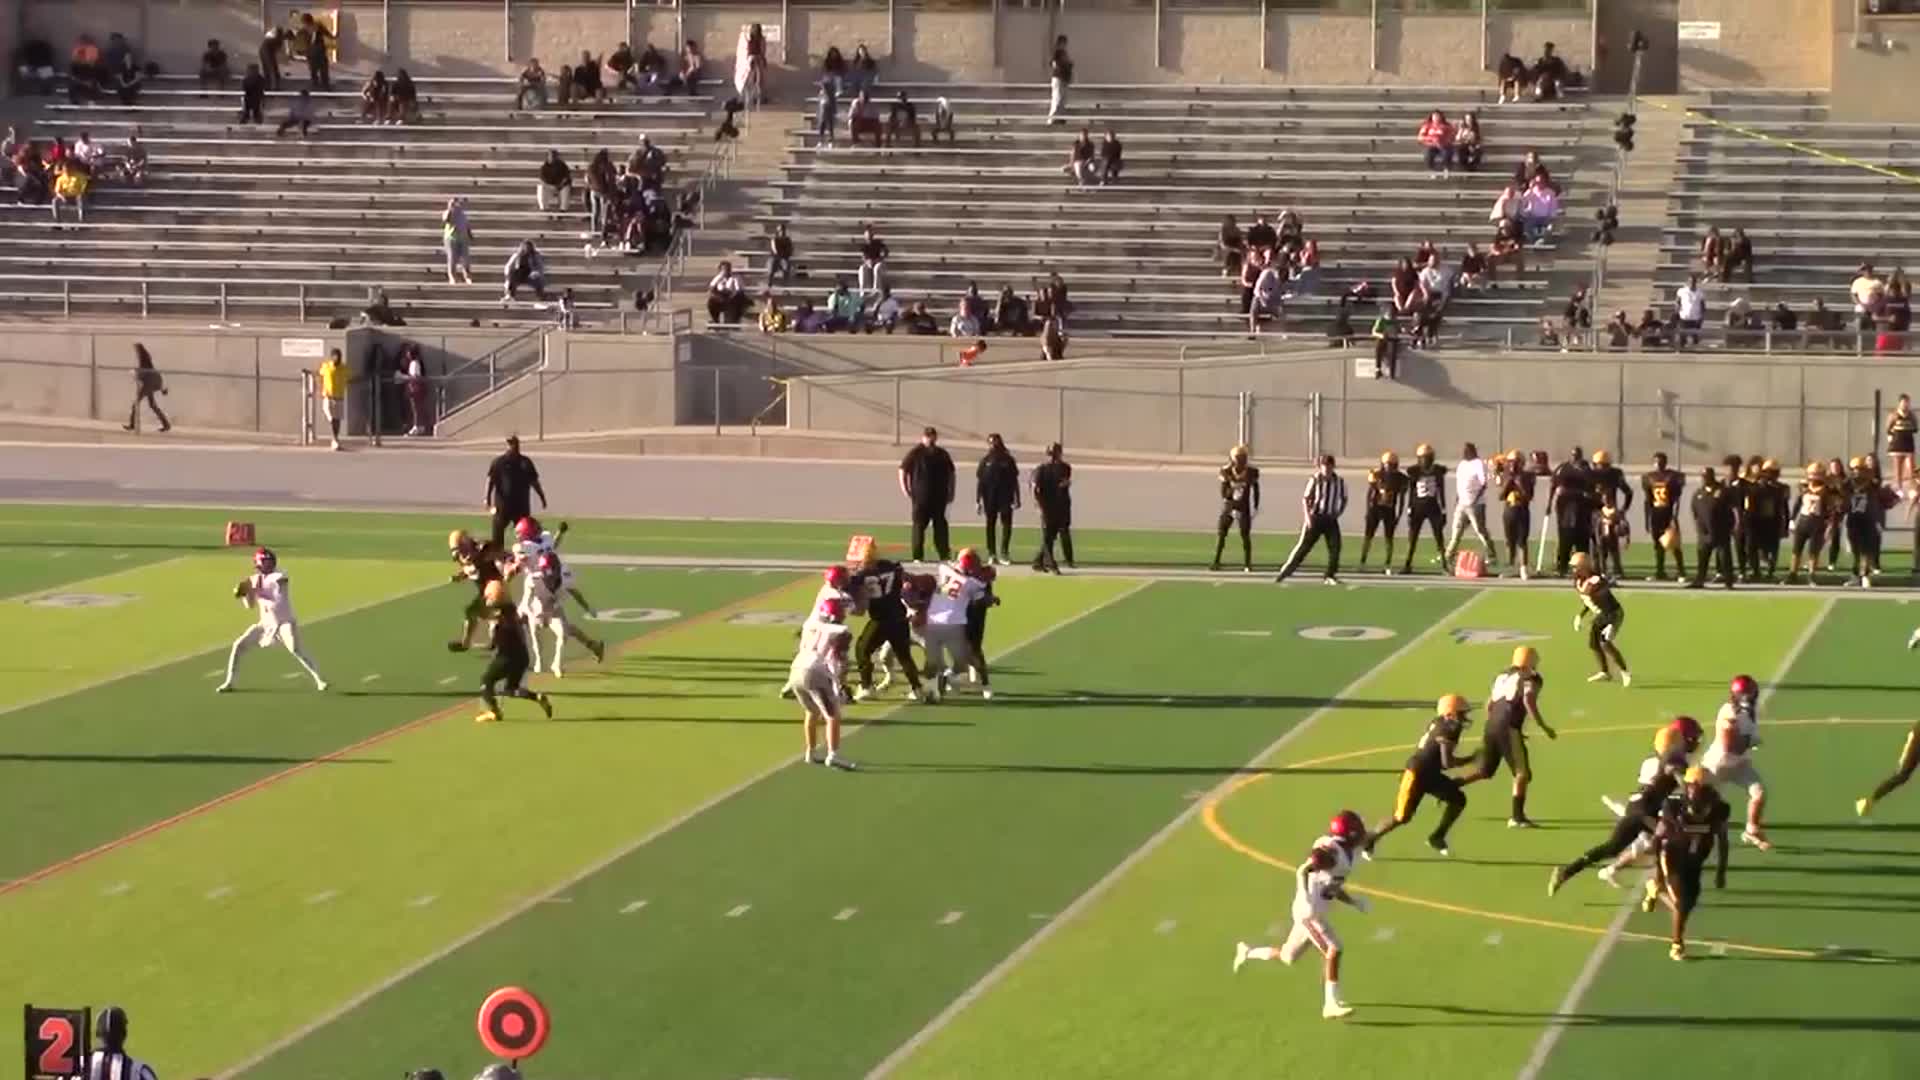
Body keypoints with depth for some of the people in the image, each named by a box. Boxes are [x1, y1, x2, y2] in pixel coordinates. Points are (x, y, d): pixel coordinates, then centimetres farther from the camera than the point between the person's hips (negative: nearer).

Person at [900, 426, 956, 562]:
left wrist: (950, 492, 14)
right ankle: (918, 557, 1)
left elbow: (950, 473, 20)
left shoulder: (942, 454, 10)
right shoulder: (915, 454, -1)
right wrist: (905, 490, -6)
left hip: (939, 498, 3)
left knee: (940, 525, 4)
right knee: (919, 526, -2)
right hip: (920, 497, -3)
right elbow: (903, 470, 1)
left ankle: (944, 555, 8)